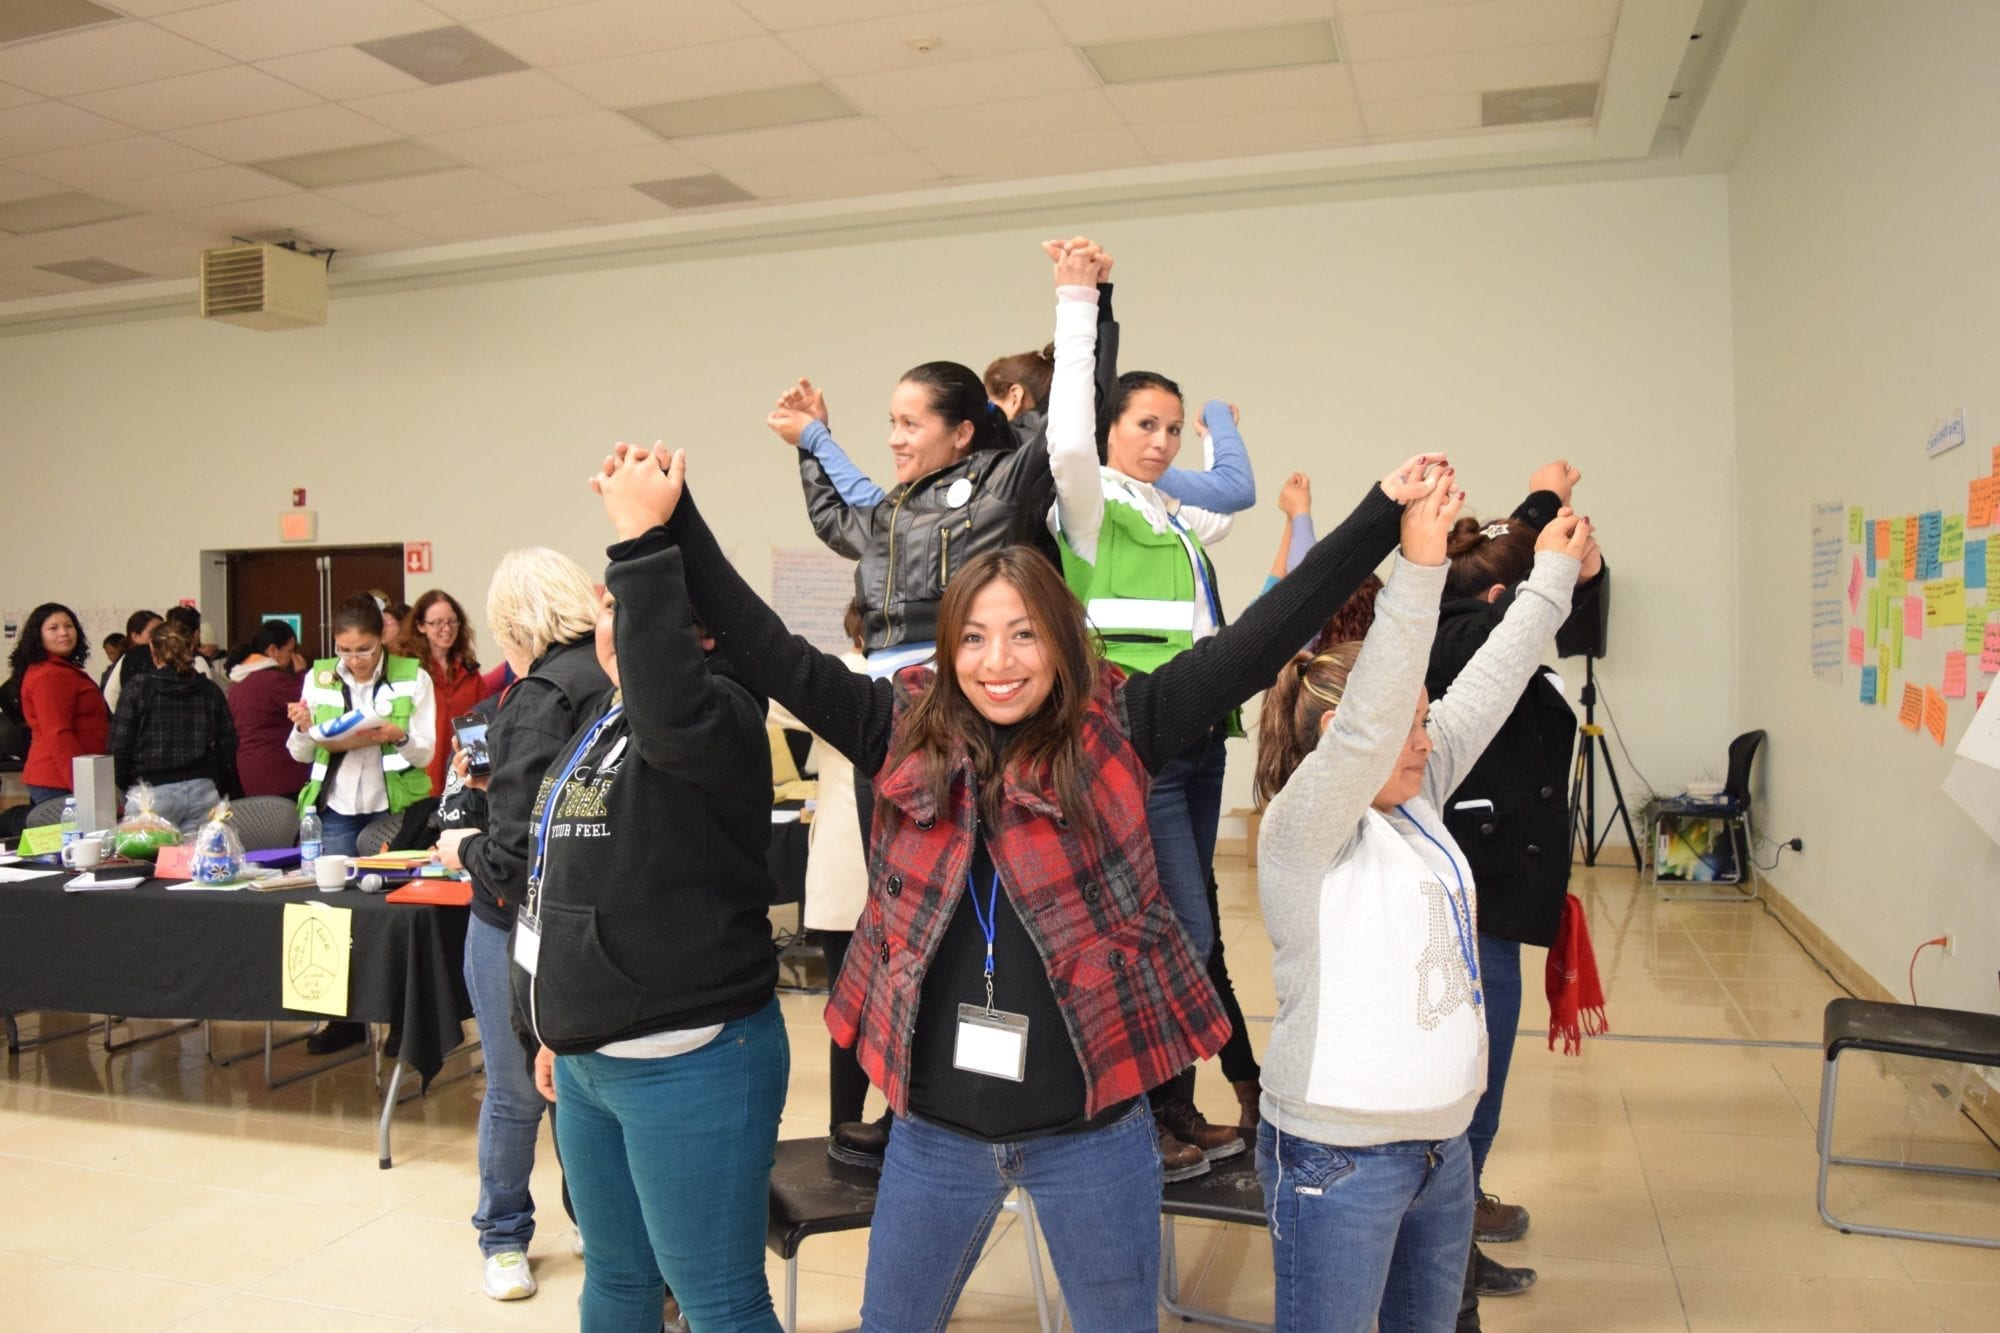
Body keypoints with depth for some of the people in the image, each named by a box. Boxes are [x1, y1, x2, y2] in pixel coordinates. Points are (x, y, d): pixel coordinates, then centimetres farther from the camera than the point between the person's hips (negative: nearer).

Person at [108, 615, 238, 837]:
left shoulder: (138, 688, -1)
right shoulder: (210, 690, 7)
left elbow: (119, 747, -1)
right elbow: (228, 746, 9)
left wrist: (122, 789, 11)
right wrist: (221, 789, 18)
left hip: (155, 792, -2)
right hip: (202, 791, 2)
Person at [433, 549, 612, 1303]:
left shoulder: (544, 696, -20)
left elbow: (516, 853, -24)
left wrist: (463, 851, -2)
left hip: (520, 925, -6)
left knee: (515, 1091, 12)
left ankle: (504, 1236, 30)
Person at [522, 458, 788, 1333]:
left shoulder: (717, 719, -14)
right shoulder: (602, 727, 14)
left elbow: (667, 704, -41)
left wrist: (642, 540, -38)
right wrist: (562, 1029, 26)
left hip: (689, 1064, -9)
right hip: (591, 1061, 9)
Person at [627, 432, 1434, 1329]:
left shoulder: (1114, 731, -7)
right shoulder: (905, 731, -3)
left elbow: (1259, 640, -10)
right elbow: (767, 651, -4)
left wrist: (1381, 516, -14)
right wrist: (671, 522, -9)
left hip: (1092, 1128, -2)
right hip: (934, 1126, 2)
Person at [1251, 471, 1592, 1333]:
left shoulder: (1417, 801, 7)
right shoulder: (1302, 826, -15)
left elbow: (1486, 689, 12)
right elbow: (1365, 723, -31)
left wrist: (1551, 577, 15)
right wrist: (1417, 567, -37)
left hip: (1441, 1145, 8)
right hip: (1338, 1159, -8)